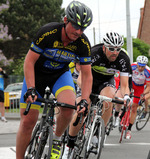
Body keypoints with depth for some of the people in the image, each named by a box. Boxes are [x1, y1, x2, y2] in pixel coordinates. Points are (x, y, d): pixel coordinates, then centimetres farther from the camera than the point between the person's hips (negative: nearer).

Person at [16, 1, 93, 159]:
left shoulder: (83, 43, -20)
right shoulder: (48, 32, -30)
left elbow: (86, 75, -12)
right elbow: (29, 61, -23)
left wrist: (84, 100, -26)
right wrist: (31, 89, -32)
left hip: (60, 74, 2)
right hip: (36, 74, -2)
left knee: (68, 107, -28)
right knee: (28, 121, -8)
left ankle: (56, 140, -1)